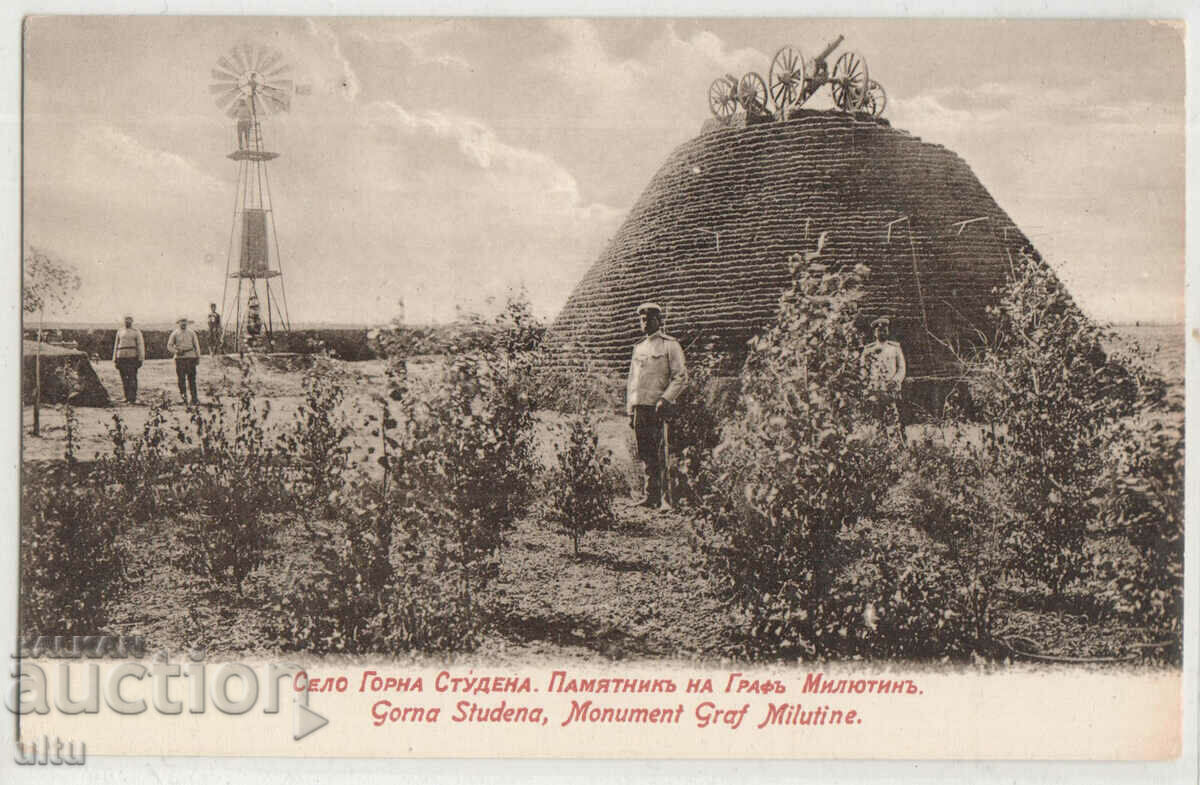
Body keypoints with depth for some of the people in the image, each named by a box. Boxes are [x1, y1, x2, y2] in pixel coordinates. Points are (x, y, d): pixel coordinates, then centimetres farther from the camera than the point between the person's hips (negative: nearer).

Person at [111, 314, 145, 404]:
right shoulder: (120, 331, 16)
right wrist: (115, 359, 13)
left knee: (132, 378, -8)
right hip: (121, 357, 4)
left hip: (132, 357, -4)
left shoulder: (136, 332, 3)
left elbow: (140, 345, -1)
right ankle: (127, 397, 10)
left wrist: (141, 359, -9)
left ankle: (132, 398, -9)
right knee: (124, 378, 4)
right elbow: (116, 345, 19)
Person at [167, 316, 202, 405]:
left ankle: (194, 398, 0)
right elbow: (169, 346, 4)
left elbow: (196, 346, 12)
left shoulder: (191, 333, 9)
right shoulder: (174, 333, 4)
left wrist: (198, 357, 3)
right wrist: (176, 351, -13)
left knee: (192, 378, -1)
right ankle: (183, 394, 6)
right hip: (179, 358, -1)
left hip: (191, 357, 1)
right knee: (181, 378, -7)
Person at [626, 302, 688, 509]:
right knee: (645, 454, 5)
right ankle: (654, 497, 9)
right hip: (640, 407, 6)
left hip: (658, 408, -6)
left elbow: (681, 377, -7)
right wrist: (630, 410, 15)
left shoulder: (670, 345, -1)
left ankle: (653, 496, -9)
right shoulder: (639, 348, 19)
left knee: (653, 453, -10)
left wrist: (665, 400, -16)